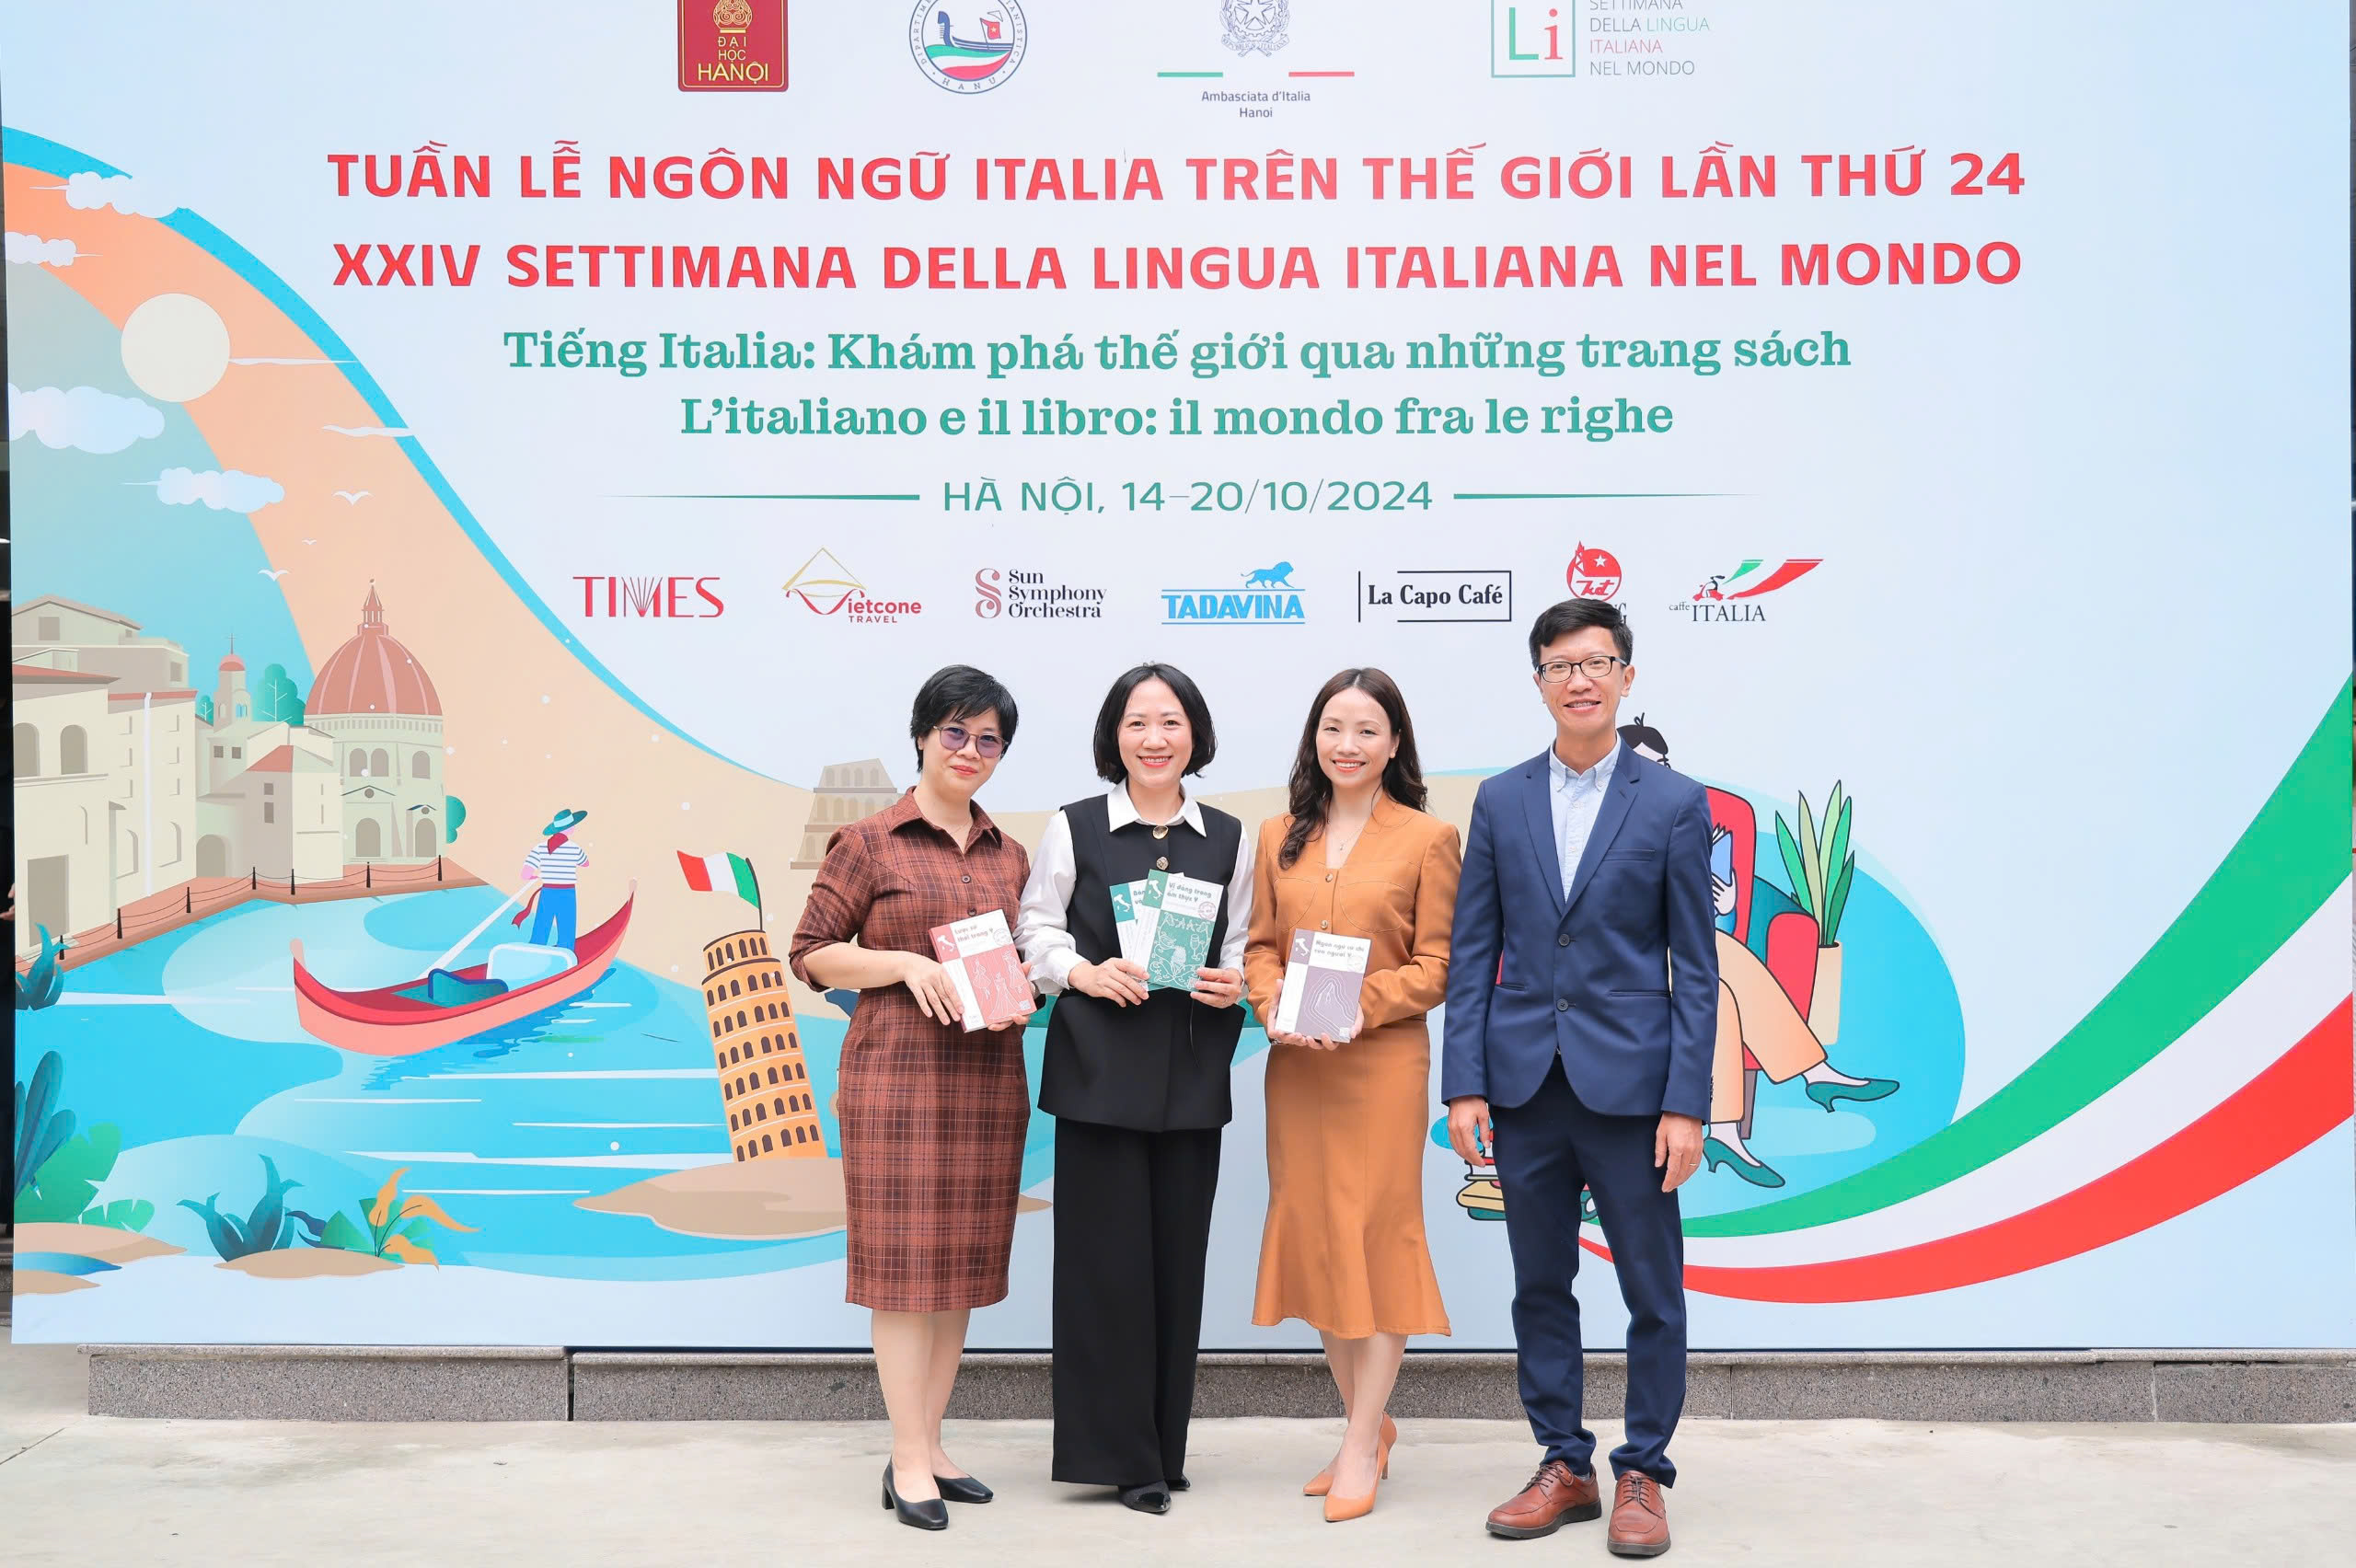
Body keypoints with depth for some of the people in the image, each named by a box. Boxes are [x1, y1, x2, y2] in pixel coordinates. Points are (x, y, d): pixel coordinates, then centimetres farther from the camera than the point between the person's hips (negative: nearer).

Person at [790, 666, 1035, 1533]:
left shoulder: (1010, 856, 14)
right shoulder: (868, 843, -1)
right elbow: (813, 953, -2)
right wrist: (903, 964, -15)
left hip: (988, 1076, 5)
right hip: (897, 1071, -5)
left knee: (962, 1263, 8)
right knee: (904, 1261, -3)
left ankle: (929, 1445, 19)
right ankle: (909, 1461, 4)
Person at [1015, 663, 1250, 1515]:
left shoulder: (1229, 839, 9)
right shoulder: (1074, 829, 1)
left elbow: (1242, 948, 12)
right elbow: (1036, 933, 1)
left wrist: (1234, 984, -8)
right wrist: (1084, 972, -17)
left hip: (1193, 1072, 3)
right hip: (1100, 1067, -3)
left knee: (1177, 1255, 7)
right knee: (1107, 1259, -1)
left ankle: (1161, 1444, 21)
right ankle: (1116, 1452, 11)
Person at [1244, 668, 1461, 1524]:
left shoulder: (1426, 838, -1)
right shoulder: (1280, 838, 12)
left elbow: (1437, 964, -4)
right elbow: (1260, 945, 12)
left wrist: (1361, 1008, -17)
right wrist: (1275, 1008, -8)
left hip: (1382, 1063, -4)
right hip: (1295, 1066, 5)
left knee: (1376, 1235, -1)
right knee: (1310, 1237, 9)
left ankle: (1361, 1448, 9)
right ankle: (1366, 1422, 26)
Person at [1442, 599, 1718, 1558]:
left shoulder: (1673, 804, 0)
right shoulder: (1500, 802, 7)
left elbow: (1695, 968, -1)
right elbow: (1472, 954, 6)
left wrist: (1686, 1104, -8)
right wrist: (1464, 1085, -2)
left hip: (1630, 1084, -2)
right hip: (1525, 1083, 3)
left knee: (1653, 1293, 4)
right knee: (1540, 1289, 11)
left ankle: (1642, 1476, 19)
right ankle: (1564, 1467, 24)